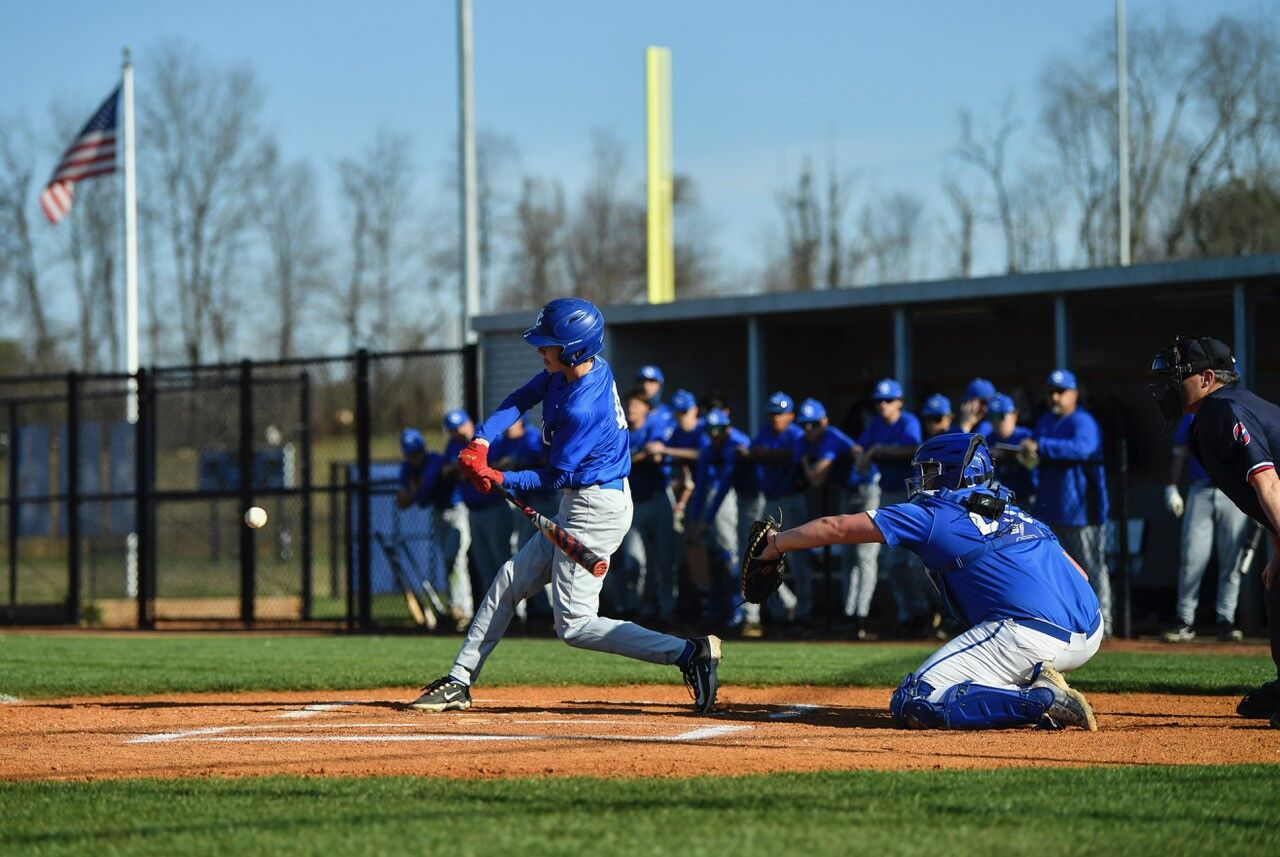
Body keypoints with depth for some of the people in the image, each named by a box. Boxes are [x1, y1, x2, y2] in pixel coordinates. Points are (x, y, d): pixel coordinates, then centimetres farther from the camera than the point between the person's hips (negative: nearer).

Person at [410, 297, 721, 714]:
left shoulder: (584, 407, -27)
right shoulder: (577, 369, -1)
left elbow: (555, 476, -19)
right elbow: (520, 400, 5)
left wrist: (497, 479, -15)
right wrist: (481, 441, -9)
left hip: (598, 509, -10)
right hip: (578, 504, 10)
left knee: (574, 624, -10)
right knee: (510, 581, 15)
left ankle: (690, 652, -14)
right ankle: (459, 681, 24)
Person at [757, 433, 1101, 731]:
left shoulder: (933, 514, 8)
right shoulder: (1019, 515, 27)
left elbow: (837, 528, 11)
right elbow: (1078, 575, 26)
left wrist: (776, 543, 25)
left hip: (1029, 637, -8)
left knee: (912, 705, -6)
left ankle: (1042, 700, -16)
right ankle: (1036, 681, 11)